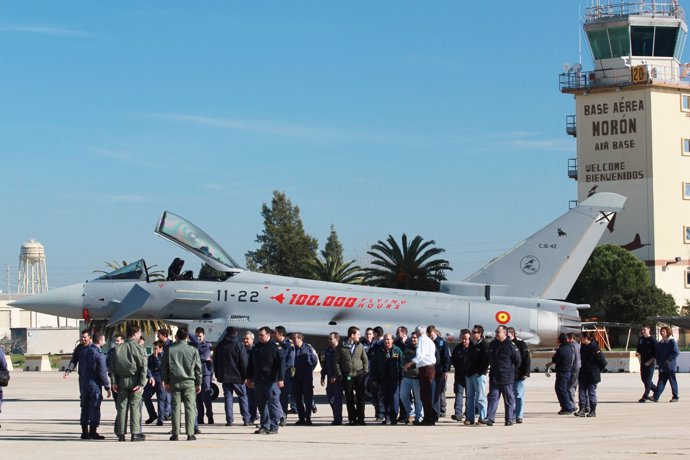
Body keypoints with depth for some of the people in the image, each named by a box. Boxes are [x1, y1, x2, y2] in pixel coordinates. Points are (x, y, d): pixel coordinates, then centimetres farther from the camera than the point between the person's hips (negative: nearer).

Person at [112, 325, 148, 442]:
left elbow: (113, 366, 3)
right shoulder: (139, 349, -6)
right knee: (135, 406, 0)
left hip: (122, 381, 3)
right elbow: (143, 368, -11)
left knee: (122, 406, 7)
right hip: (134, 380, -3)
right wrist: (141, 383, -10)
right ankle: (135, 433, -2)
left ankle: (120, 433, 7)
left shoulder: (118, 348, 5)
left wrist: (115, 382, 5)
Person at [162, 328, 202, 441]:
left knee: (175, 407, 3)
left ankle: (175, 434, 1)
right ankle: (190, 434, -3)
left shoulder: (170, 349, 0)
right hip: (189, 382, 0)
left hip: (174, 382, 0)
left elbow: (164, 367, 3)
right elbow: (198, 368, 4)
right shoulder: (193, 350, 0)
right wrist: (198, 383, 12)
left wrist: (166, 382, 11)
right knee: (190, 407, 1)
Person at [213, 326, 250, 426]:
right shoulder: (239, 346, -7)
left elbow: (215, 361, 12)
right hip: (237, 376, -3)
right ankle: (246, 419, 4)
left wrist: (217, 375, 19)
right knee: (243, 396, 6)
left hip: (224, 376, 3)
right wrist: (245, 376, -2)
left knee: (228, 397, 6)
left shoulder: (219, 346, 6)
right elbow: (244, 363, -9)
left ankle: (229, 420, 1)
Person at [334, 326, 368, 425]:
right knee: (349, 399, 3)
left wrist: (365, 372, 2)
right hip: (347, 376, -1)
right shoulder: (341, 347, -1)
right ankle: (352, 419, 10)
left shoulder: (360, 346, 6)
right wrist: (339, 374, -4)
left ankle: (360, 419, 3)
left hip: (359, 375, 1)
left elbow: (365, 360, 11)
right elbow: (337, 361, 2)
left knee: (360, 398, -1)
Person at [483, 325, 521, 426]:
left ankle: (509, 420, 9)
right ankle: (490, 418, -7)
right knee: (493, 397, -2)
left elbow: (518, 360, -4)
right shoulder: (492, 344, 9)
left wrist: (511, 370, 3)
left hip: (507, 378, -5)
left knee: (509, 399, 4)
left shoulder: (510, 345, -10)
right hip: (494, 377, 5)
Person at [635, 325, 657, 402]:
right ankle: (657, 390, 27)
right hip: (643, 362, 7)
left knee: (648, 379, -6)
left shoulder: (652, 340, -9)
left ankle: (645, 396, -4)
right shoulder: (640, 339, 11)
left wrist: (649, 361, -16)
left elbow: (656, 353, -11)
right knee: (644, 379, 10)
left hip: (650, 362, -7)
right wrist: (637, 353, -2)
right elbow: (639, 349, 21)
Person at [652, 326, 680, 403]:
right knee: (661, 381, 0)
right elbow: (657, 353, 20)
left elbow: (676, 352, -14)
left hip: (670, 366, -6)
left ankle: (675, 397, 12)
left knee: (673, 381, 3)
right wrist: (658, 361, 5)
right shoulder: (660, 343, 13)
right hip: (662, 366, 6)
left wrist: (668, 360, -15)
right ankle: (656, 397, -8)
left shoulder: (672, 341, -7)